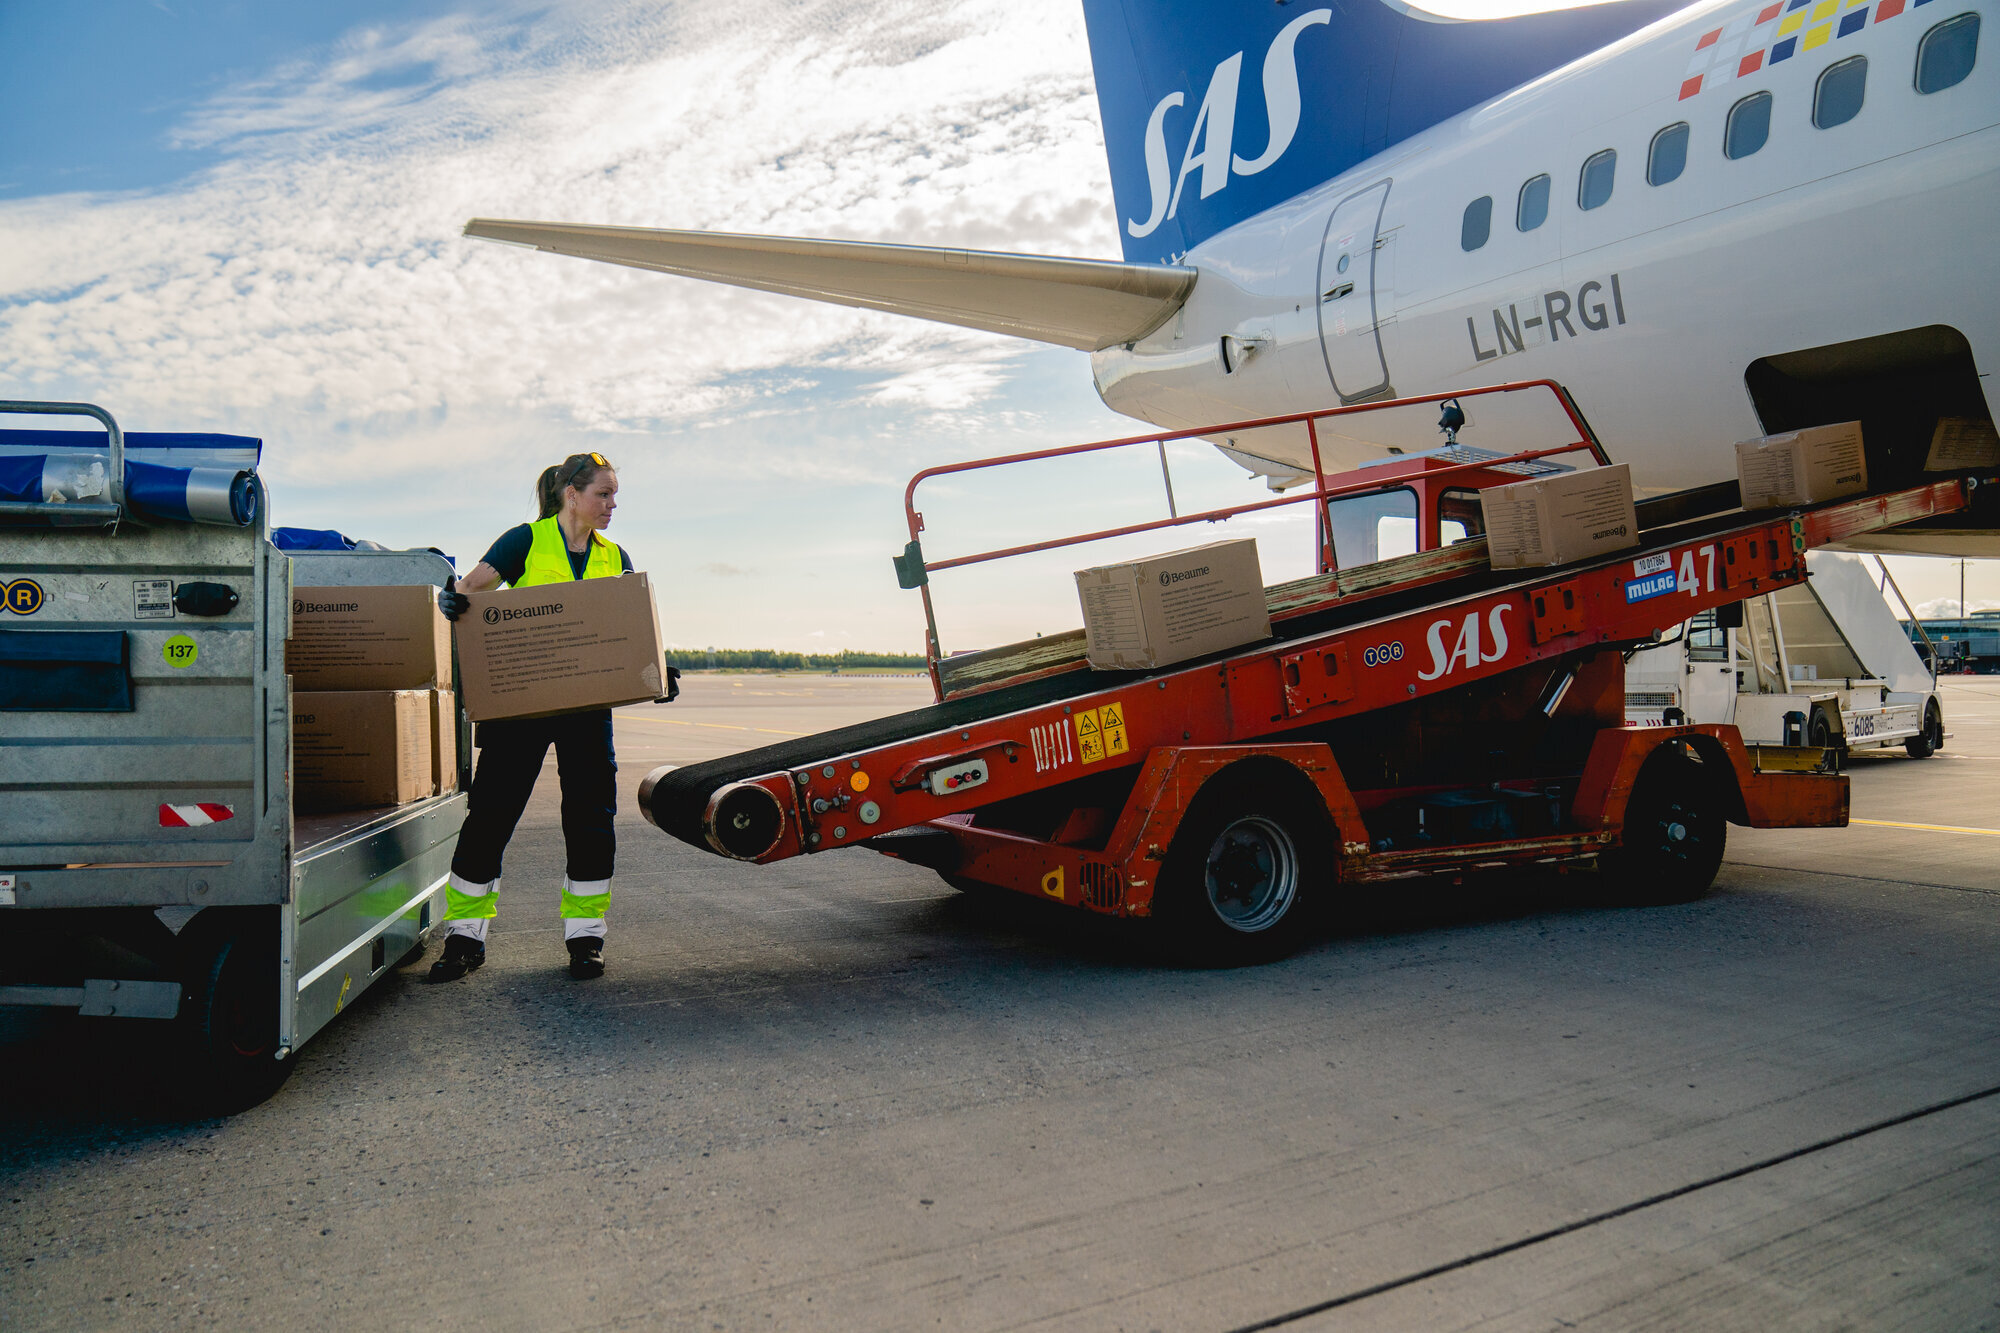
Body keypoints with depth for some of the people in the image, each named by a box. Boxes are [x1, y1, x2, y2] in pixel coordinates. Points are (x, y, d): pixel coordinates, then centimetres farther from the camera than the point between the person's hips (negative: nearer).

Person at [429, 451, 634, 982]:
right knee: (490, 812, -1)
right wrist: (454, 598, -32)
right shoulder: (526, 541, 0)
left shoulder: (614, 558, 11)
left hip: (587, 705, 3)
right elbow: (472, 585, -9)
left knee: (591, 816, 3)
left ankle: (585, 938, 15)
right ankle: (465, 936, 12)